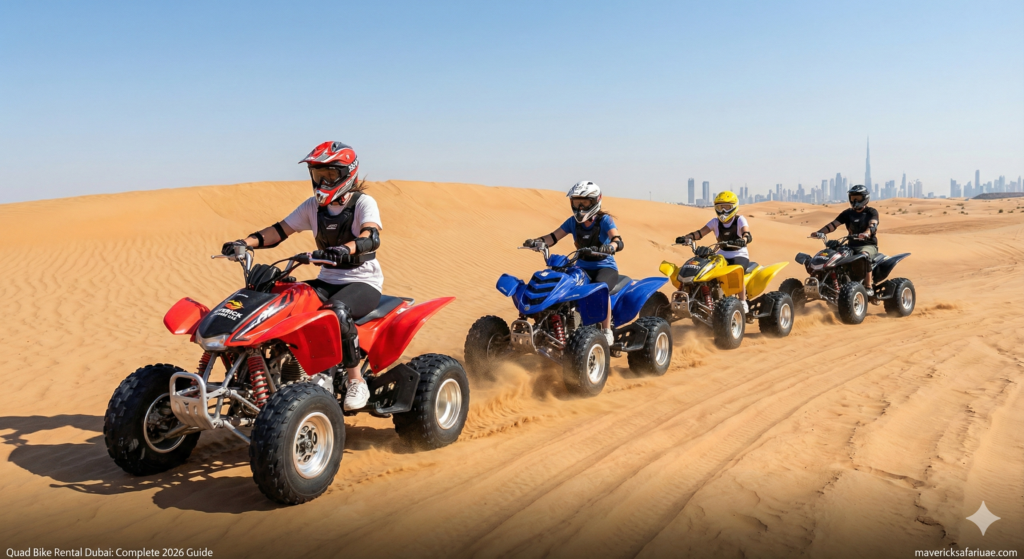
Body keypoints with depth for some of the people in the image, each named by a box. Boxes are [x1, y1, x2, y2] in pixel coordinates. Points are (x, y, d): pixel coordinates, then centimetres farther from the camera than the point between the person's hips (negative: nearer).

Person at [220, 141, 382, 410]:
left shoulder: (363, 202, -9)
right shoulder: (314, 206, 10)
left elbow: (372, 237, -29)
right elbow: (280, 230, 4)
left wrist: (343, 250, -50)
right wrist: (245, 242, -14)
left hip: (363, 282, -6)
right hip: (328, 280, 6)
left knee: (337, 311, -37)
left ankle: (356, 382, -23)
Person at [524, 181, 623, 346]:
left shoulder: (604, 220, -10)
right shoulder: (573, 222, 5)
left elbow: (618, 242, -26)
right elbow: (553, 236, -4)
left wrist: (606, 249, -49)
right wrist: (537, 242, -24)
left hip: (606, 266, -4)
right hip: (582, 267, 5)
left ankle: (607, 332, -26)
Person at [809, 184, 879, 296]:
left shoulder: (871, 212, 1)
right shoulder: (848, 213, 12)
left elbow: (873, 225, -20)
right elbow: (833, 224, 0)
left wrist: (866, 233, -43)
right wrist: (819, 232, -18)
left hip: (869, 245, -4)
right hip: (852, 245, 5)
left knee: (864, 255, -39)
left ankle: (868, 287, -34)